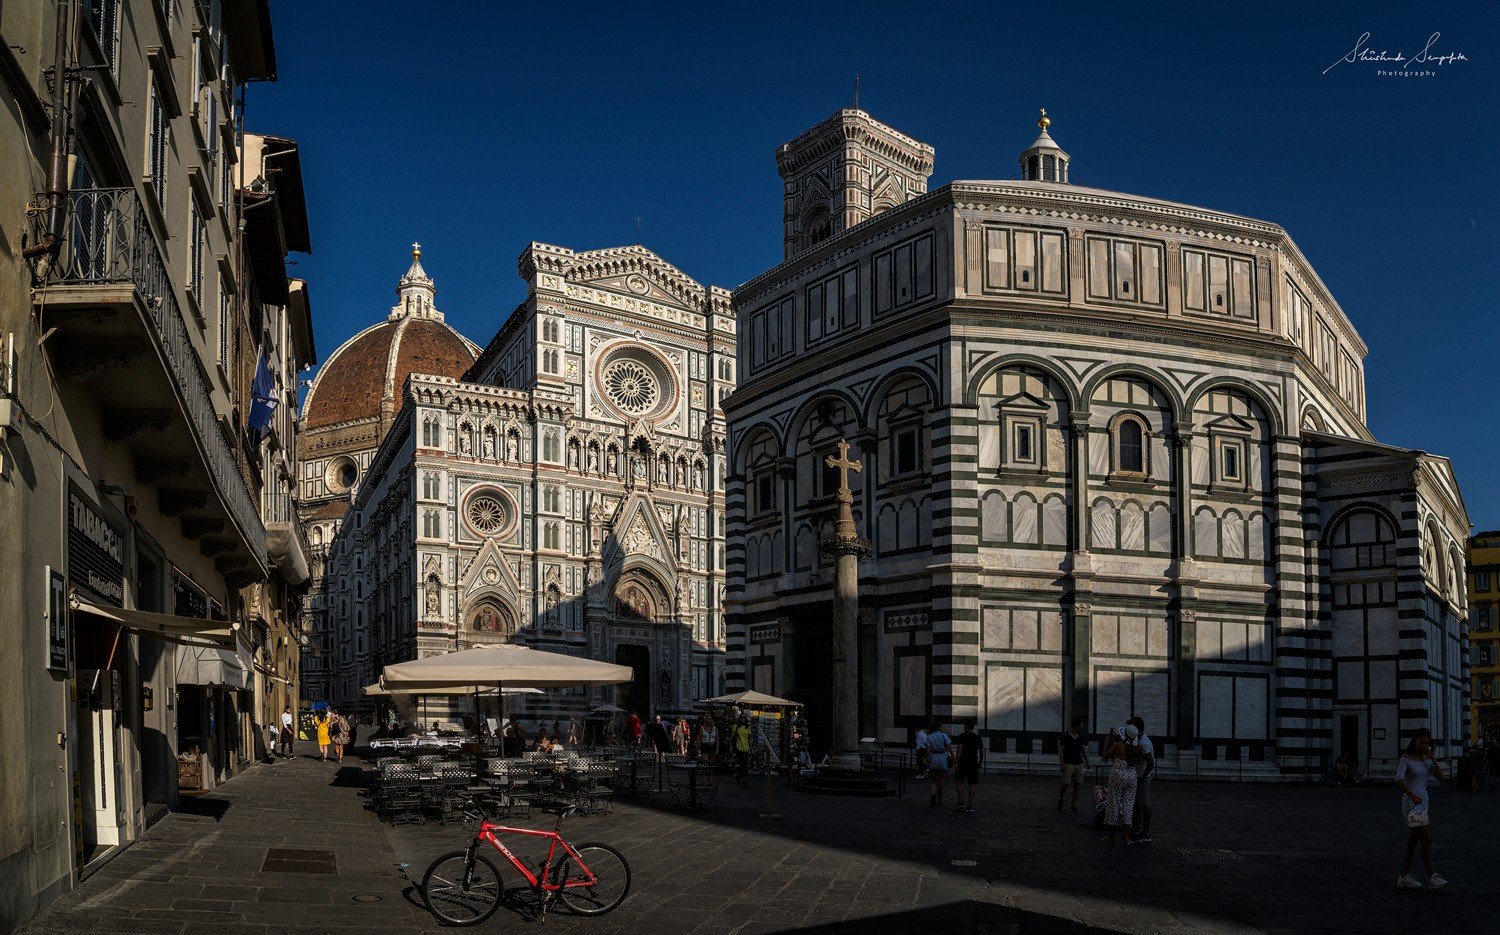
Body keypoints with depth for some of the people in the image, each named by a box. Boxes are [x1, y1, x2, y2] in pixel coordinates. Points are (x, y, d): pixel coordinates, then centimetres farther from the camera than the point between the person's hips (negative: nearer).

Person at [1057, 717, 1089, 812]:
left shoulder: (1080, 736, 9)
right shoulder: (1065, 736, -8)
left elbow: (1083, 750, 17)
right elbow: (1060, 750, -9)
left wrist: (1087, 762, 13)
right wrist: (1061, 764, -15)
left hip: (1079, 764, 5)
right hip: (1068, 764, -5)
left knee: (1077, 785, 0)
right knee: (1065, 784, -7)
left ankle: (1074, 806, 5)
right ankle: (1060, 799, 21)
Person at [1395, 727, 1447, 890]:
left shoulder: (1426, 759, 11)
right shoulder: (1406, 759, -9)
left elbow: (1440, 777, 2)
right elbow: (1399, 780, -21)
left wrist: (1432, 758, -5)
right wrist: (1412, 795, -32)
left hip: (1422, 802, 8)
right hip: (1411, 802, -8)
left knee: (1413, 840, 10)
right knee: (1426, 839, -13)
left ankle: (1404, 877, 15)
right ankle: (1432, 878, -12)